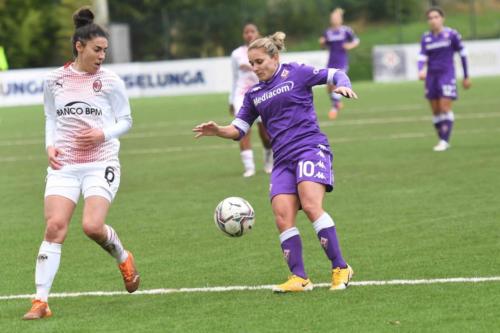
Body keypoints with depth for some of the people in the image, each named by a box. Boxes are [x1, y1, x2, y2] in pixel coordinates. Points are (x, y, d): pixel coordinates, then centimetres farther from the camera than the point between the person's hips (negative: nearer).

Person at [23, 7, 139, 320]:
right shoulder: (54, 80, 5)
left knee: (93, 226, -18)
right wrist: (50, 145, 2)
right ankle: (41, 301, -11)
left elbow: (125, 120, 7)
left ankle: (123, 258, 19)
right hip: (64, 164, 2)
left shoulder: (110, 81, -1)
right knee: (55, 227, -14)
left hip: (101, 162, -2)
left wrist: (104, 134, -12)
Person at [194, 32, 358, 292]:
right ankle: (299, 278, -11)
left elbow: (336, 75, 7)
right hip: (283, 160, 6)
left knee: (311, 206, -23)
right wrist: (217, 131, -1)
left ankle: (340, 269, -17)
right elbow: (238, 129, 18)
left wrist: (342, 85, -15)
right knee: (282, 217, -12)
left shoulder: (296, 74, 3)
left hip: (310, 148, -6)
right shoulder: (254, 94, 18)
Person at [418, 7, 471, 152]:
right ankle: (442, 139, 17)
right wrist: (421, 70, -24)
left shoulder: (451, 34, -4)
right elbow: (422, 57, -2)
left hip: (447, 75, -4)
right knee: (436, 111, 6)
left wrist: (466, 77, 6)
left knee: (445, 108, -13)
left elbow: (462, 53, 3)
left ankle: (445, 141, -14)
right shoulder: (426, 38, 6)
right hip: (432, 76, 4)